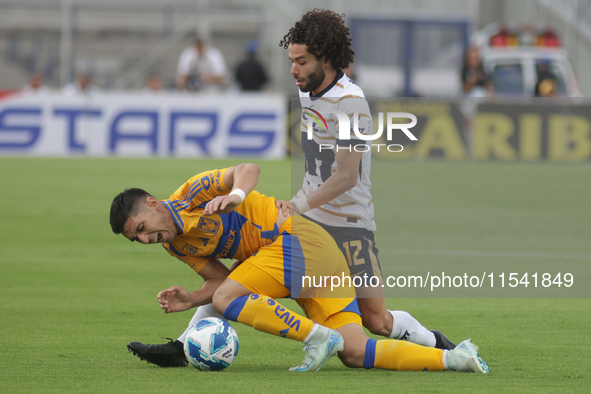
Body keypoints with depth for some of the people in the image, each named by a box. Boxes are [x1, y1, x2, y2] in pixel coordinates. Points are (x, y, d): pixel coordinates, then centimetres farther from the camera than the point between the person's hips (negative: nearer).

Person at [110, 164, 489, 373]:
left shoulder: (191, 194, -8)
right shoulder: (176, 245, 15)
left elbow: (248, 169, -15)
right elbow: (223, 280, 14)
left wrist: (235, 194, -34)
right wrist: (191, 300, -3)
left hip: (297, 239, -9)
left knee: (226, 300, -18)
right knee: (355, 353, -4)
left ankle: (317, 336, -16)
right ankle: (452, 358, -8)